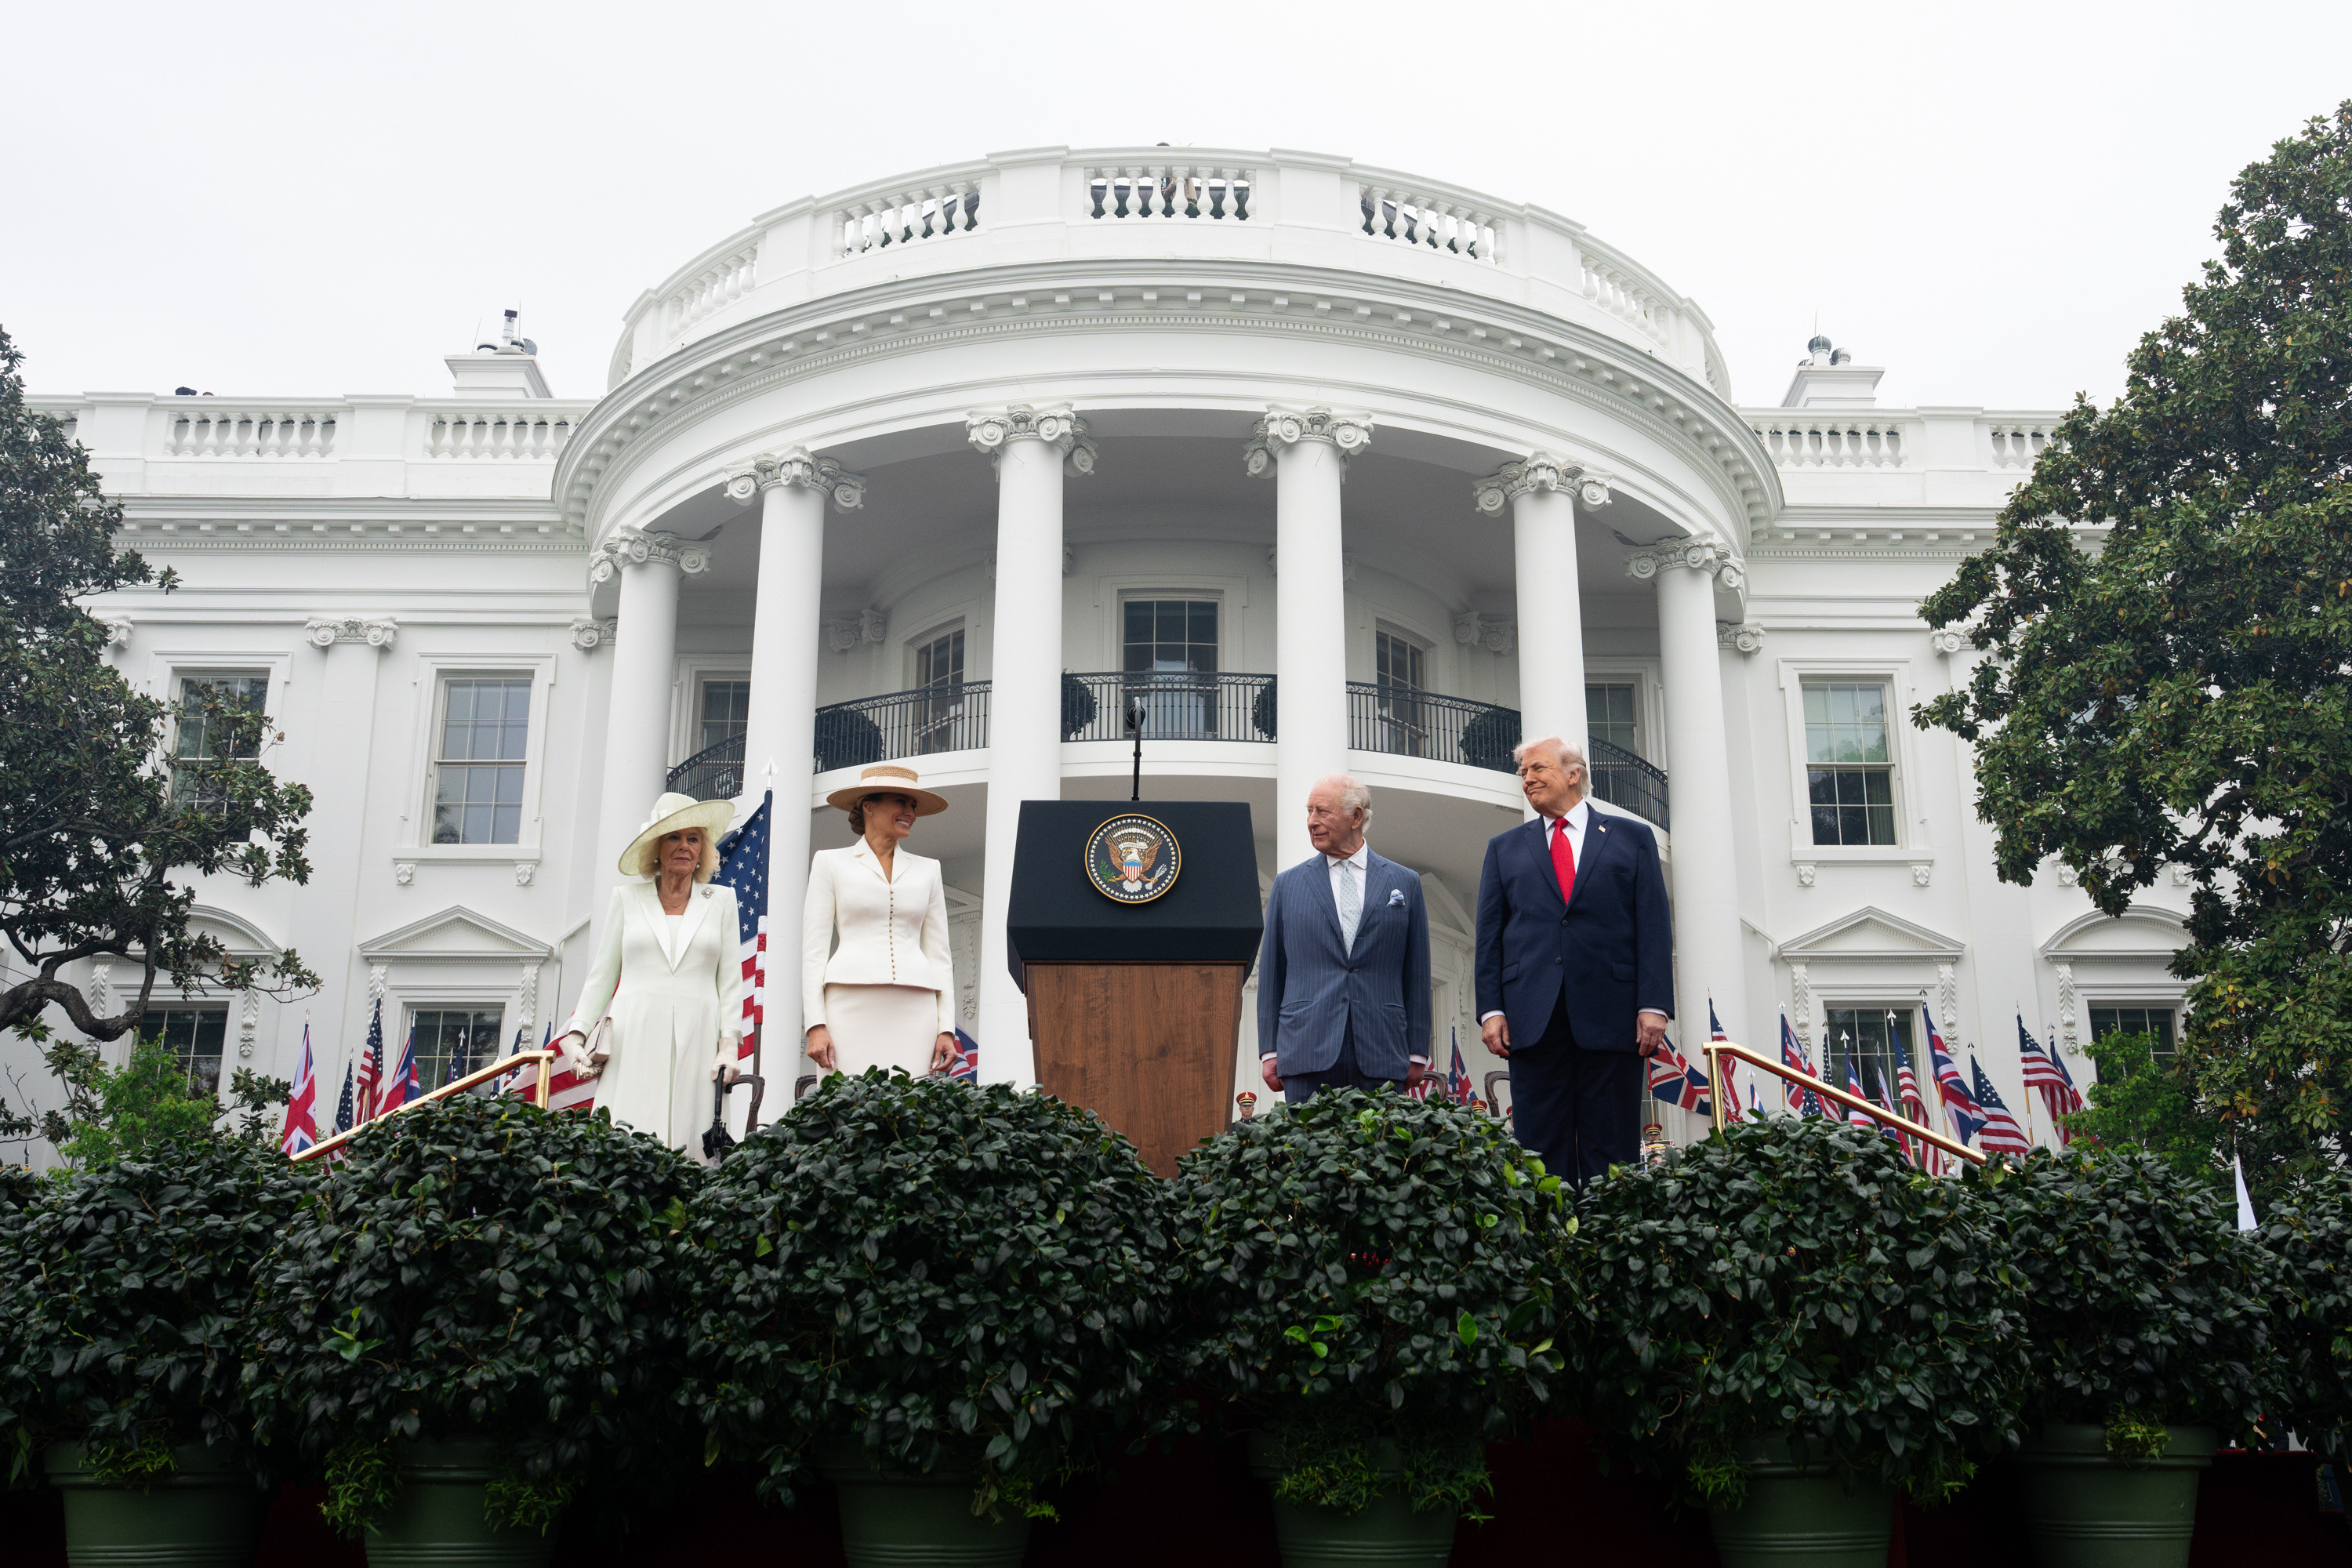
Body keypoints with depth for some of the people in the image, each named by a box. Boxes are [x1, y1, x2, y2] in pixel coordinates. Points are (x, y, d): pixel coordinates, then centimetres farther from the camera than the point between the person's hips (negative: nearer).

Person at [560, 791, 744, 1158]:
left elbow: (730, 979, 10)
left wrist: (728, 1045, -1)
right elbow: (602, 975, 15)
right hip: (634, 1036, 0)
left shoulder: (721, 900, 14)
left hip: (696, 1040, 0)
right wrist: (577, 1035, 4)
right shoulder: (627, 898, 14)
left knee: (686, 1145, -11)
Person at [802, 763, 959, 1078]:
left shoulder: (927, 870, 19)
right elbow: (813, 949, 5)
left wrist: (946, 1028, 4)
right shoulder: (831, 863, 11)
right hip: (852, 1005, -2)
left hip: (912, 1008, 2)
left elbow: (938, 955, 16)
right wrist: (815, 1025, -7)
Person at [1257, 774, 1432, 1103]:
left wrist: (1417, 1052, 5)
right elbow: (1271, 972, 11)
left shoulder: (1404, 884, 11)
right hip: (1308, 1051, 0)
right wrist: (1269, 1051, 5)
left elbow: (1416, 973, 9)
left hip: (1381, 1057, 0)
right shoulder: (1287, 884, 12)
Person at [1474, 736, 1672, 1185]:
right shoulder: (1504, 848, 17)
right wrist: (1491, 1009, -1)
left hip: (1612, 1018, -1)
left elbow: (1654, 929, 5)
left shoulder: (1633, 837, 12)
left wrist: (1654, 1005, -6)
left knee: (1613, 1153, 0)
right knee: (1542, 1150, 0)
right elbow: (1489, 935, 11)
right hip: (1534, 1020, 2)